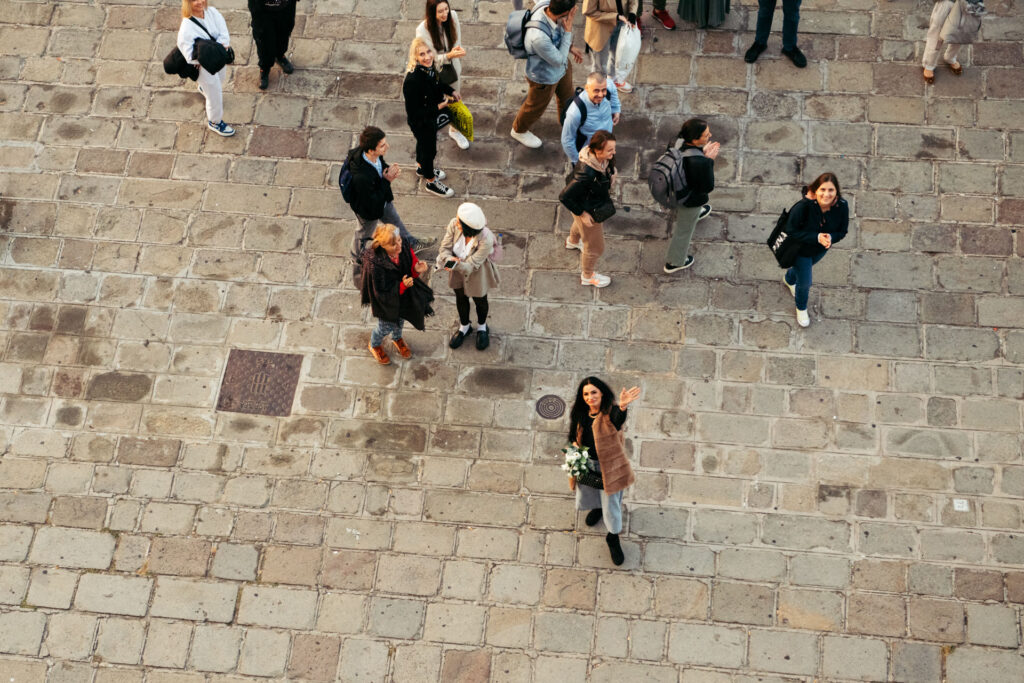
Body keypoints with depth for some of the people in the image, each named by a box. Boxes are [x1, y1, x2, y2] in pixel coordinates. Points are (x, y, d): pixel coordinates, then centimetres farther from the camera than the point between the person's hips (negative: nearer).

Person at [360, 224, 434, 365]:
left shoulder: (403, 247, -26)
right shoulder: (375, 264, -40)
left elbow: (409, 265, -9)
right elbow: (381, 292, -29)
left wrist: (416, 269, -32)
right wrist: (402, 285, -40)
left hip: (403, 292, 5)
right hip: (386, 299, -5)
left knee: (400, 319, 31)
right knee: (386, 326, 21)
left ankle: (397, 339, 65)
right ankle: (375, 345, 56)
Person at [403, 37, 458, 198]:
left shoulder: (429, 67, -16)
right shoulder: (412, 80, -41)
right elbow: (413, 112, -32)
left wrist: (450, 91, -5)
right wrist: (438, 107, -30)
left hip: (431, 116, 8)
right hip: (420, 122, -8)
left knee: (423, 143, 33)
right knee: (429, 149, 16)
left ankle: (422, 168, 61)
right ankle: (431, 182, 43)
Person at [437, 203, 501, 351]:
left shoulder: (485, 240, -40)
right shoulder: (454, 224, -29)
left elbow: (471, 265, -33)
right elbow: (444, 247, -19)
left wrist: (456, 264, -49)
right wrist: (449, 258, -39)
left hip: (477, 274, -4)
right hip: (457, 272, 4)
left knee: (480, 300, 24)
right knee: (461, 298, 27)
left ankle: (482, 327, 55)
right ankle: (464, 326, 56)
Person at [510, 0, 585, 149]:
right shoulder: (538, 36, -48)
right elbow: (558, 60, -30)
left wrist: (570, 47, 5)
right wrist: (568, 31, -32)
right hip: (545, 77, -7)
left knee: (568, 97, 33)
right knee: (536, 107, 24)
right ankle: (519, 131, 55)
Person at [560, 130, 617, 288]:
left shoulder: (602, 159, -22)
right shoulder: (586, 174, -46)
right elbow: (564, 196, -37)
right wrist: (581, 213, -25)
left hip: (595, 203, 8)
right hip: (589, 212, -8)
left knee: (579, 225, 41)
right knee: (594, 247, 19)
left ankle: (572, 241, 76)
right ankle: (587, 276, 48)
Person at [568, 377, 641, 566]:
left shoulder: (609, 412, -25)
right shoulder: (579, 414, -8)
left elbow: (617, 419, -51)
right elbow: (573, 435, 10)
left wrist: (623, 406, -73)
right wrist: (575, 446, -12)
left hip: (608, 465, -5)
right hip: (586, 464, 5)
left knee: (611, 503, 6)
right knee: (584, 498, 26)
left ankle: (613, 538, 31)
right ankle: (597, 508, 63)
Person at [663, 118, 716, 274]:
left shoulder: (679, 143, -23)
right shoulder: (700, 162, -43)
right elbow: (708, 187, -26)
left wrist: (703, 153, -10)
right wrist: (710, 161, -24)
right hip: (690, 200, -6)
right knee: (684, 231, 21)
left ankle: (697, 214, 78)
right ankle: (674, 262, 44)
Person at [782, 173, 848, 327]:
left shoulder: (842, 207, -28)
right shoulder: (803, 206, -41)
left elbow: (842, 231, -13)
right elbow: (791, 231, -30)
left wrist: (830, 237, -37)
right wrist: (817, 237, -39)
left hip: (820, 250, 5)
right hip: (801, 249, -5)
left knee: (803, 268, 34)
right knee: (805, 283, 9)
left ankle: (789, 279, 73)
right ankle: (801, 308, 45)